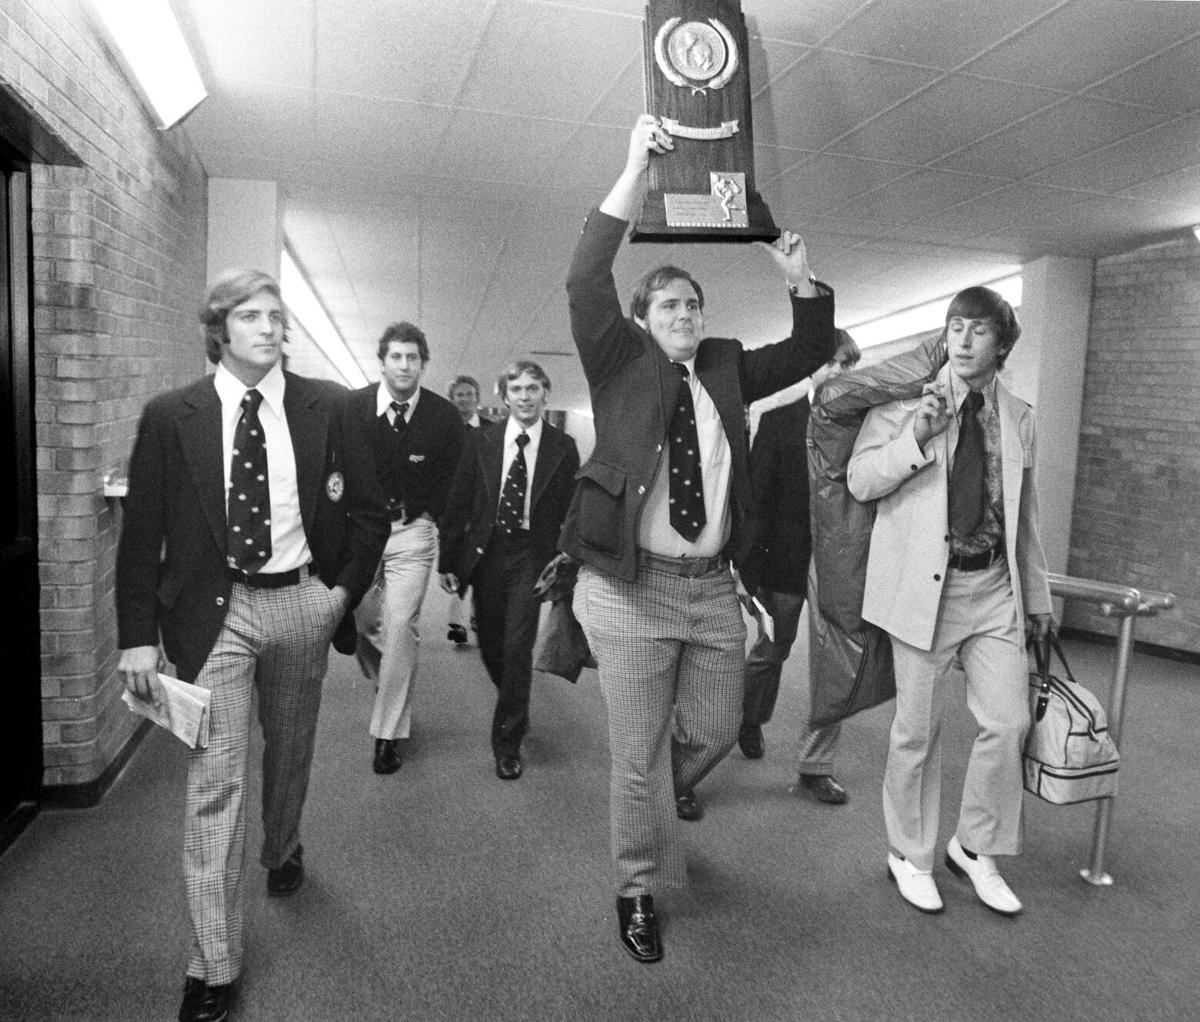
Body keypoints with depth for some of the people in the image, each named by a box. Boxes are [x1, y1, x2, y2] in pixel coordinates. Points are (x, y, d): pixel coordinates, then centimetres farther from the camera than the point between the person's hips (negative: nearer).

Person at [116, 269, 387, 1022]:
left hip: (301, 602, 2)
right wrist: (139, 636, -7)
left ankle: (283, 851, 52)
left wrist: (344, 590, -1)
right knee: (214, 781, -1)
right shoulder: (171, 416, -4)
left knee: (290, 748, 21)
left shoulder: (326, 407, -2)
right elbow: (141, 535, -2)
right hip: (214, 609, -1)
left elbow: (370, 509, 5)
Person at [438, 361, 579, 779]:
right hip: (485, 552, 2)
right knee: (490, 645, 11)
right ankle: (514, 710, 41)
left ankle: (507, 743, 11)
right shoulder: (482, 440, 2)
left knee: (517, 648, -7)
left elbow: (571, 511, 0)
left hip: (531, 556, -2)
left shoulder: (562, 447, -1)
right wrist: (448, 561, -2)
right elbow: (459, 503, 2)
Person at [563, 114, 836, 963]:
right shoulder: (623, 364, -2)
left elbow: (808, 354, 11)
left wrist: (801, 281, -6)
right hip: (633, 587, -4)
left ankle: (667, 793, 54)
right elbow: (585, 283, -16)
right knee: (637, 755, 7)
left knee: (717, 730, 20)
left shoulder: (725, 369, 10)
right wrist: (635, 170, -22)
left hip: (713, 587, 5)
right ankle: (638, 890, 30)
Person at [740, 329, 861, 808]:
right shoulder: (781, 417, -3)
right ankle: (750, 720, 45)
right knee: (770, 652, 17)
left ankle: (814, 767, 18)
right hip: (785, 559, -1)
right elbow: (758, 491, -6)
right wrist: (752, 563, -9)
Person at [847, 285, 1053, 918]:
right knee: (918, 729, 5)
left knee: (1009, 721, 3)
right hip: (925, 584, -4)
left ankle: (975, 849, 27)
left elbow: (1024, 514, 18)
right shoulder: (907, 398, -3)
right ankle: (909, 854, 27)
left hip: (995, 587, 4)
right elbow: (859, 482, -8)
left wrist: (1036, 596, 20)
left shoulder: (1019, 418, 10)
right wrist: (917, 438, -22)